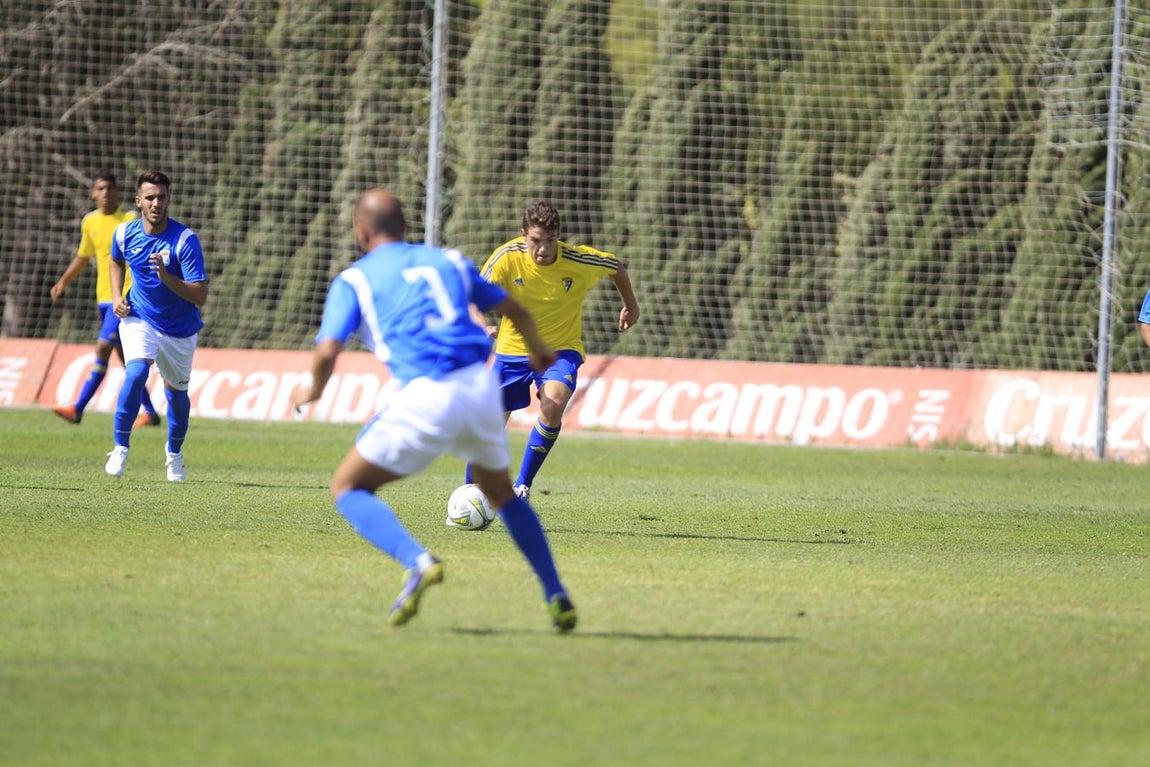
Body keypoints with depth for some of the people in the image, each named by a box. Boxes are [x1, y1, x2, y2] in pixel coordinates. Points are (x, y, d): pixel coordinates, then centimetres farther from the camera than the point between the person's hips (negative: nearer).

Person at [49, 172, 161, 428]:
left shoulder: (131, 220, -7)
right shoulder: (90, 222, 10)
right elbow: (82, 257, 24)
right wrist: (63, 282, 15)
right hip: (104, 298, 7)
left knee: (103, 348, -14)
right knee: (125, 357, 9)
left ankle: (78, 409, -13)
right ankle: (150, 412, 18)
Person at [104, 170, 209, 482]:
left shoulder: (186, 240, -22)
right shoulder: (125, 234, -9)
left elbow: (200, 296, -25)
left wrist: (165, 276, -39)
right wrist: (117, 296, 2)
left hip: (180, 328, -1)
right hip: (138, 318, 1)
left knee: (176, 392, 13)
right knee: (136, 372, -25)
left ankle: (174, 452, 40)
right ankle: (120, 448, -16)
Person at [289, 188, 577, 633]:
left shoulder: (354, 280, 10)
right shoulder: (447, 261, 23)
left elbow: (327, 351, -3)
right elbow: (515, 312, 32)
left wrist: (313, 392, 19)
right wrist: (537, 350, 53)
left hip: (426, 398, -5)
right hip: (481, 386, 5)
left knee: (347, 488, 9)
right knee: (501, 492, 29)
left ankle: (417, 562, -16)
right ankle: (556, 597, 19)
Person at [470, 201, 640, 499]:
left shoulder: (579, 260, -19)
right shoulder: (507, 257, -20)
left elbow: (616, 266, 2)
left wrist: (631, 306, 19)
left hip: (561, 349, -1)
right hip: (512, 349, 1)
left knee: (553, 404, -31)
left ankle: (522, 487, -16)